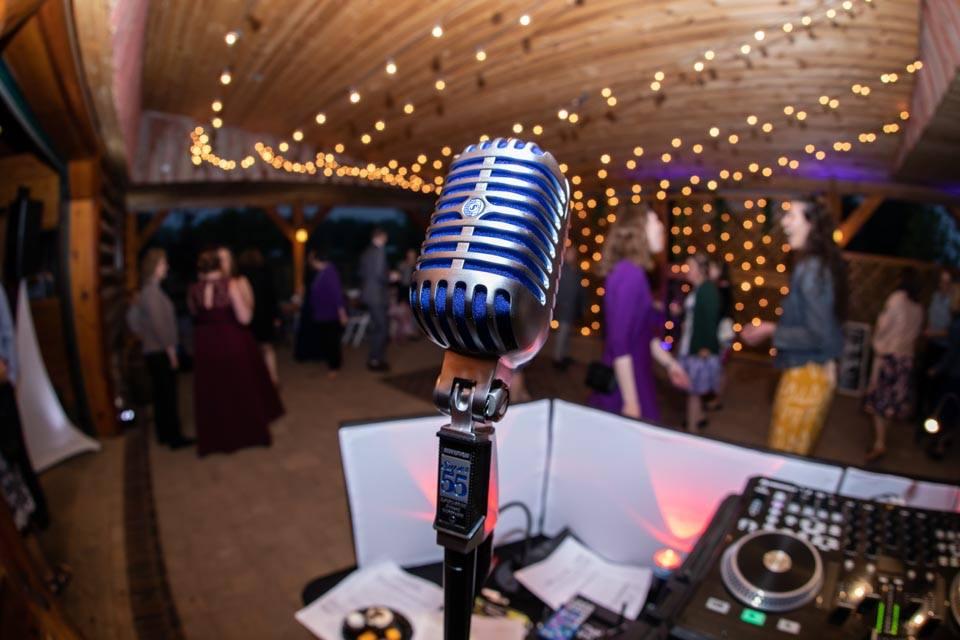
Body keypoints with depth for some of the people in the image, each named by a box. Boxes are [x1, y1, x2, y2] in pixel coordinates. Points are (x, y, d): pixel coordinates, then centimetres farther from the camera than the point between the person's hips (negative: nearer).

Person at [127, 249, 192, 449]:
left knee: (160, 393, 14)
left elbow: (132, 318, 20)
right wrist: (171, 349, -17)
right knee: (169, 393, -4)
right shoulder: (152, 291, -16)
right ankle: (174, 436, 2)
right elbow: (158, 323, -20)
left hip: (152, 350, 9)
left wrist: (144, 337, 19)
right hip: (160, 351, -9)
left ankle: (164, 434, 23)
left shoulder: (146, 291, 13)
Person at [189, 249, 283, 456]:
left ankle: (215, 439, 22)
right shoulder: (231, 285, -16)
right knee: (243, 390, 15)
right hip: (233, 344, -3)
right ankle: (250, 433, 27)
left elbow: (196, 316, 13)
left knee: (212, 395, 13)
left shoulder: (194, 290, -4)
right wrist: (246, 296, -6)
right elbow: (244, 318, -19)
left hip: (206, 347, 3)